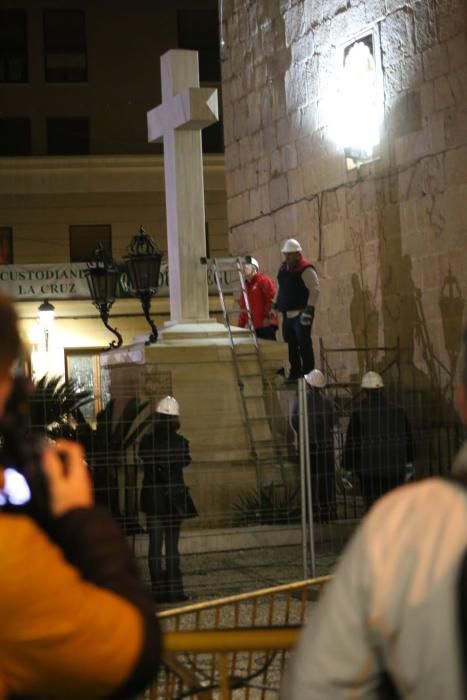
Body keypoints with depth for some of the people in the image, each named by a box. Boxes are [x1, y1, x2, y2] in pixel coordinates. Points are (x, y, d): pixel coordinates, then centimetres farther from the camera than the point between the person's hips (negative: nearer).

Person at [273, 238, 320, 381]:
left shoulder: (305, 269, -11)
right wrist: (275, 305, 22)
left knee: (304, 343, -11)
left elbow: (315, 289, -16)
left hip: (301, 314, -8)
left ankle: (308, 372, -7)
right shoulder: (283, 269, 16)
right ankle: (295, 372, 18)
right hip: (287, 314, 8)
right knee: (291, 344, 11)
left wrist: (309, 309, -22)